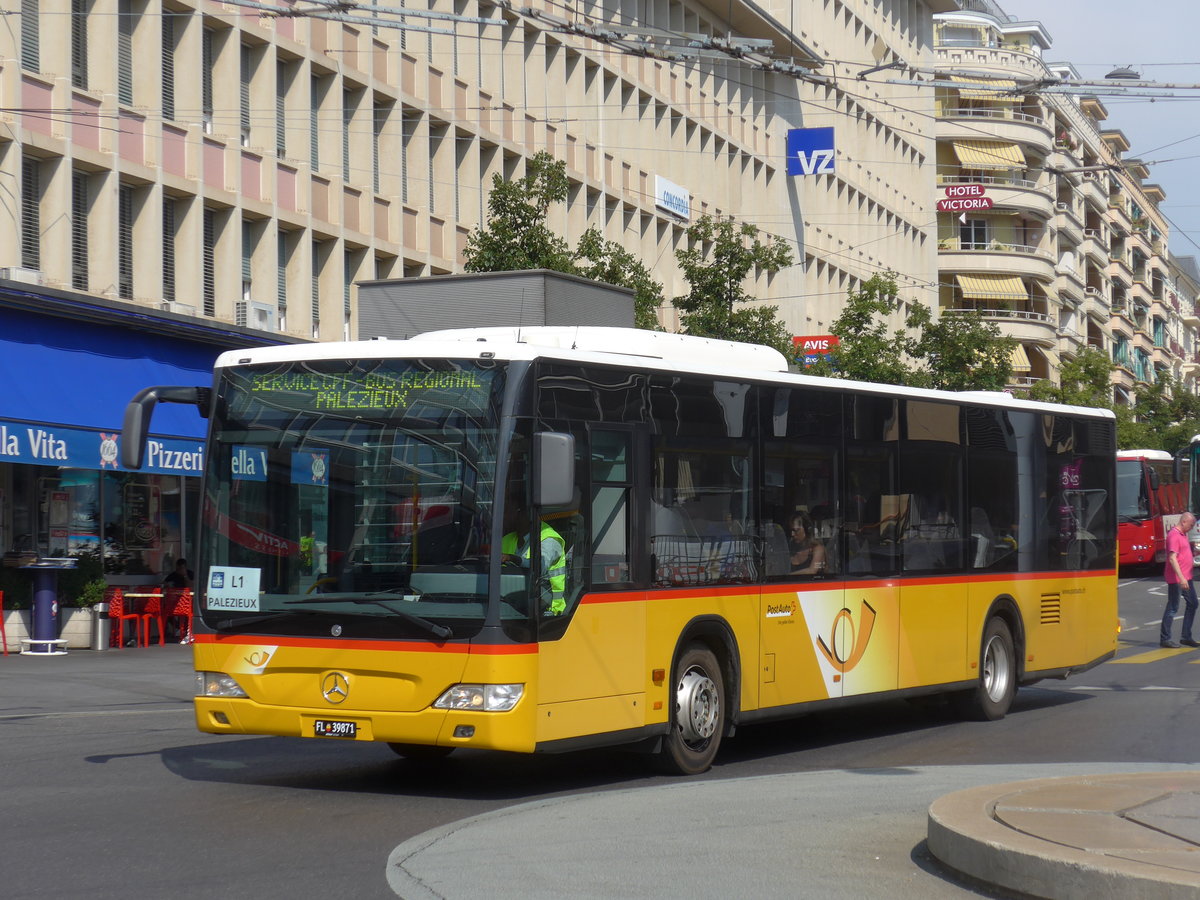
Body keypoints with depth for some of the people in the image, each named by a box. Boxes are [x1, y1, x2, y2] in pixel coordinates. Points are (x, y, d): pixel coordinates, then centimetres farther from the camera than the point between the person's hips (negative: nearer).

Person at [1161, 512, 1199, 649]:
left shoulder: (1183, 534, 14)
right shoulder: (1174, 535, -17)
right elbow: (1172, 558, -25)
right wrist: (1181, 578, -30)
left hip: (1186, 578, 10)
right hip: (1176, 579, -10)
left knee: (1192, 604, 11)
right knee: (1172, 607, -4)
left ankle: (1186, 637, 17)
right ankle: (1165, 639, 4)